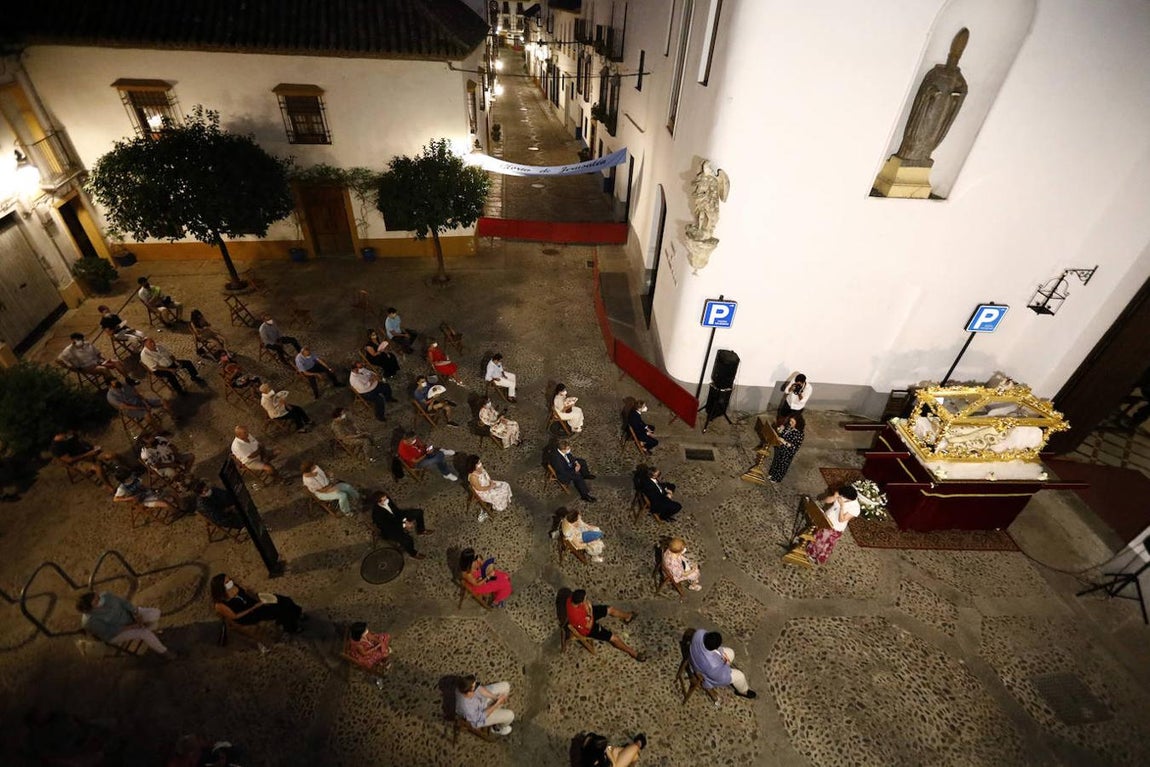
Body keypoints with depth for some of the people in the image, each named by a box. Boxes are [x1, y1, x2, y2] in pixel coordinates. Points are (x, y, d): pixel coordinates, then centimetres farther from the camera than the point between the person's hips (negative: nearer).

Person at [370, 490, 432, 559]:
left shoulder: (387, 500, -17)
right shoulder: (377, 514, -35)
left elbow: (396, 510, -1)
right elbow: (389, 526, -27)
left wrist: (405, 520, -12)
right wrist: (404, 525, -25)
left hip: (396, 518, 8)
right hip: (389, 529, -7)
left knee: (419, 512, 5)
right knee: (407, 539, -29)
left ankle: (421, 531, 29)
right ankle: (413, 553, 4)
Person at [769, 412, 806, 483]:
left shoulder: (799, 434, -32)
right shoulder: (788, 426, -13)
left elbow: (794, 447, -31)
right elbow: (780, 433, 5)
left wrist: (784, 442, -37)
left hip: (787, 453, -6)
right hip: (779, 448, 6)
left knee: (782, 465, 20)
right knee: (776, 460, 28)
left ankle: (776, 478, 45)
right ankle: (772, 473, 54)